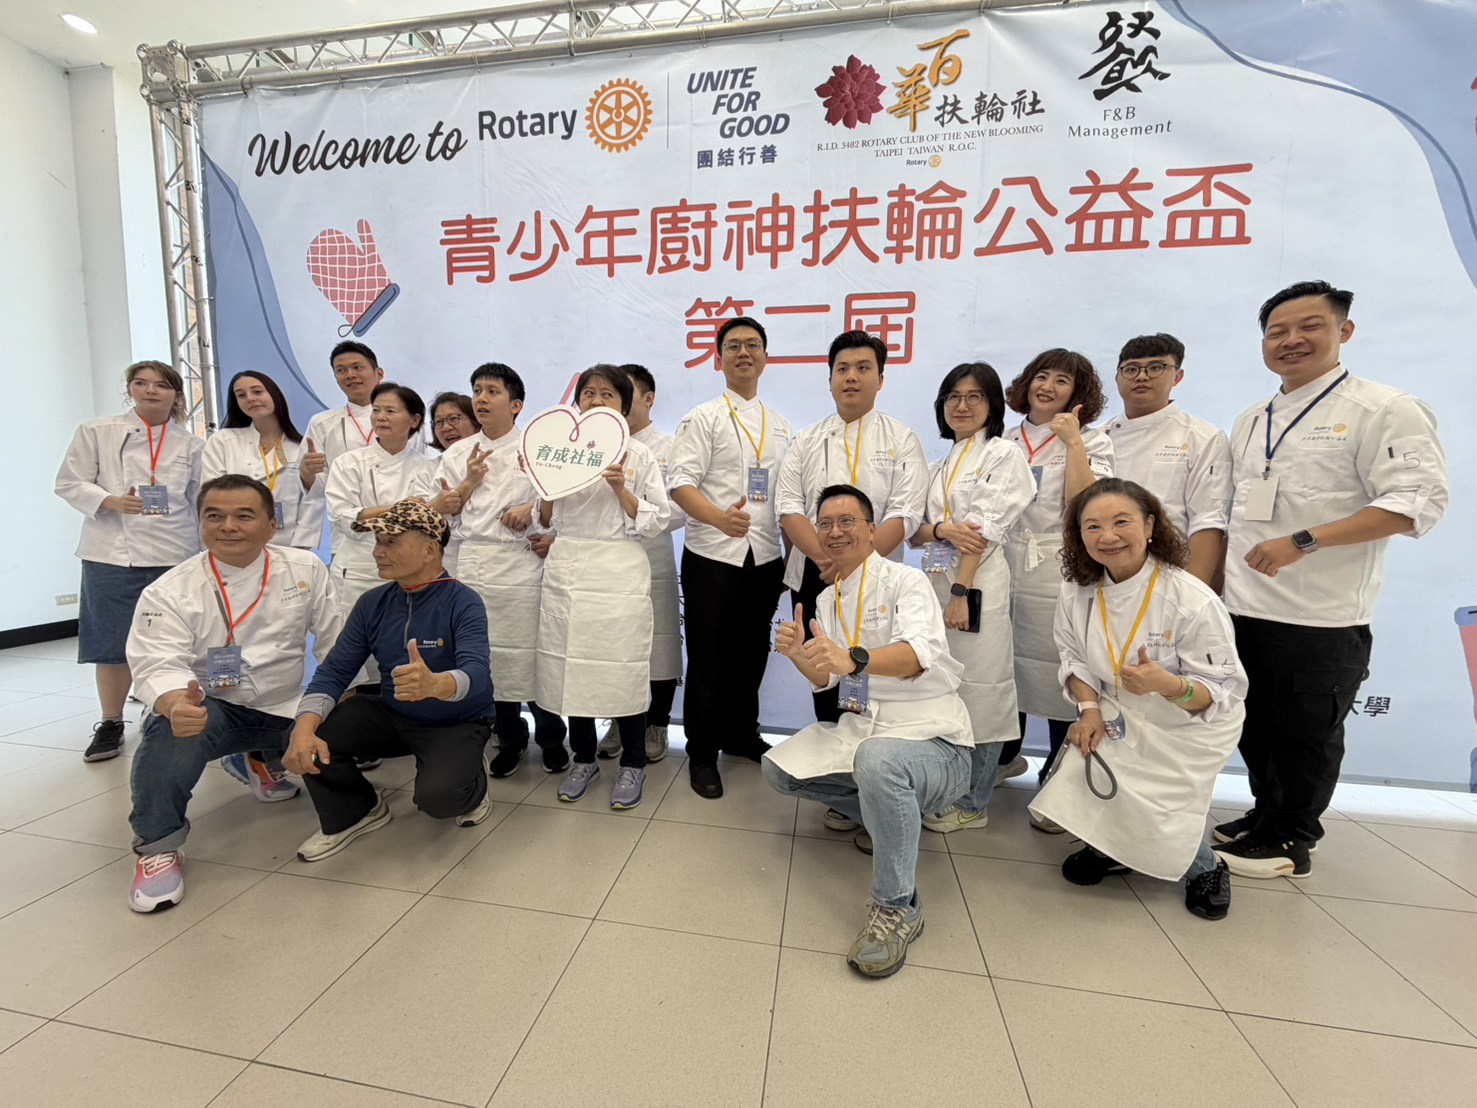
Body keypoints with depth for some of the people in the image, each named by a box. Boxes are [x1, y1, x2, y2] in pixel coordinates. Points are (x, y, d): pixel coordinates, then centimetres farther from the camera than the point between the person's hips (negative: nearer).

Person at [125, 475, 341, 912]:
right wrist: (177, 703, -45)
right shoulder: (168, 593, -10)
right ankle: (157, 845, -10)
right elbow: (160, 664, -23)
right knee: (174, 728, -33)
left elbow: (334, 639, 1)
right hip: (212, 707, -3)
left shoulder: (306, 569, -5)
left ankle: (266, 762, 26)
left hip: (289, 710, 3)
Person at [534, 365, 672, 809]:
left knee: (623, 668, 0)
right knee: (571, 666, 7)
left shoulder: (638, 454, 3)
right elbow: (547, 521, 13)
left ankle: (633, 764, 20)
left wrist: (621, 490, -14)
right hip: (566, 572, 3)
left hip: (619, 574, -3)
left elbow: (657, 521, -2)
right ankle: (583, 758, 28)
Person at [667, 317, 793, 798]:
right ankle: (702, 754, 20)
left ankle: (742, 735, 35)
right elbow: (680, 482, -12)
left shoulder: (781, 425, 15)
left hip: (765, 558, 5)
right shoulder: (704, 418, -1)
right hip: (712, 556, -5)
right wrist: (719, 519, -30)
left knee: (752, 654, 15)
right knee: (708, 659, 4)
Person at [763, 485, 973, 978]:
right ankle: (884, 817, 15)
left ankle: (897, 907, -15)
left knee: (878, 759, -39)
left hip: (931, 738, -7)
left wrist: (851, 659, -48)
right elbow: (825, 679, 10)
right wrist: (798, 655, -12)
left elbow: (919, 654, -30)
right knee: (778, 769, -1)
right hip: (860, 728, 8)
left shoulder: (906, 581, -10)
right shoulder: (828, 599, 12)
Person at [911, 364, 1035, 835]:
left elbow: (987, 529, -10)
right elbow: (914, 532, 12)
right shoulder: (943, 463, 19)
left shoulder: (1004, 454, 0)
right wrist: (942, 529, -10)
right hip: (935, 582, 6)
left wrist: (961, 593, -17)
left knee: (979, 691, -1)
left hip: (977, 585, -6)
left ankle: (973, 803, 14)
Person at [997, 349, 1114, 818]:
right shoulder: (1007, 440, 13)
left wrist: (1072, 440, -12)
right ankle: (1005, 756, 31)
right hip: (1004, 568, 4)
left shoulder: (1092, 441, 4)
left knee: (1059, 675, -1)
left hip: (1058, 574, -3)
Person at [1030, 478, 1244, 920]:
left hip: (1189, 731, -4)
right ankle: (1110, 850, 21)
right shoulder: (1077, 593, -10)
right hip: (1118, 723, 4)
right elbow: (1074, 658, 3)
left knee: (1151, 818, -14)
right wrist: (1089, 708, -13)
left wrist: (1166, 685, -41)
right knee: (1082, 778, -14)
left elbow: (1222, 693, -21)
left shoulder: (1193, 601, -25)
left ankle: (1204, 866, 23)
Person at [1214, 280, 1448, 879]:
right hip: (1243, 608, 6)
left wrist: (1303, 542, -23)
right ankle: (1266, 814, 35)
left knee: (1306, 734, 8)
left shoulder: (1384, 410, -5)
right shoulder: (1251, 421, 14)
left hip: (1322, 617, -6)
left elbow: (1418, 501, -14)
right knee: (1255, 726, 17)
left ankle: (1290, 842, 25)